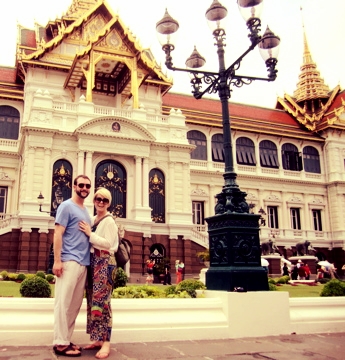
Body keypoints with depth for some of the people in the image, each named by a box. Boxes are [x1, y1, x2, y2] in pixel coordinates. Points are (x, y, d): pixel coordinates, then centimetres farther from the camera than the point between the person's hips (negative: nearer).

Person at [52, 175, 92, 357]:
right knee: (64, 302, -6)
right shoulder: (67, 206, -3)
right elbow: (58, 234, -10)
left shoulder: (86, 211, 20)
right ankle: (60, 343, 0)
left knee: (75, 304, 9)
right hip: (69, 261, -8)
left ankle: (66, 340, 17)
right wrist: (57, 260, -17)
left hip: (83, 263, 8)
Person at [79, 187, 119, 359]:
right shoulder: (93, 219, 17)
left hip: (105, 262, -8)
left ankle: (106, 343, -7)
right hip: (93, 261, 8)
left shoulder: (109, 221, -7)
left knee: (101, 300, -11)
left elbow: (108, 244, -16)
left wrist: (89, 233, -14)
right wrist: (87, 232, 4)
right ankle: (97, 339, 16)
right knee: (92, 300, 9)